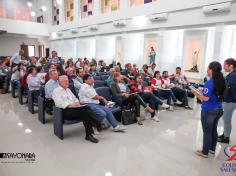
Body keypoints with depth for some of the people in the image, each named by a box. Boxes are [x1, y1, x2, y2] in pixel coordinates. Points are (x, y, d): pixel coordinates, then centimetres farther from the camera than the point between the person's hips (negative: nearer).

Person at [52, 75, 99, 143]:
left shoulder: (68, 89, 25)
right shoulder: (56, 91, 2)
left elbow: (75, 98, 27)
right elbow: (60, 103, -11)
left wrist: (77, 103, 3)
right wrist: (71, 104, -20)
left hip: (74, 108, 7)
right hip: (65, 111, -6)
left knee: (87, 108, -25)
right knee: (84, 110, -30)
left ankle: (89, 134, -29)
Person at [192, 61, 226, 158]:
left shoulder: (209, 82, -21)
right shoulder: (221, 81, 3)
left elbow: (206, 98, -25)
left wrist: (196, 93, -9)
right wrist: (200, 93, 16)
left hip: (208, 111, -8)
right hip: (218, 109, 8)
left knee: (207, 132, 5)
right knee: (214, 130, 20)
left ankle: (205, 152, 19)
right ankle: (212, 148, 36)